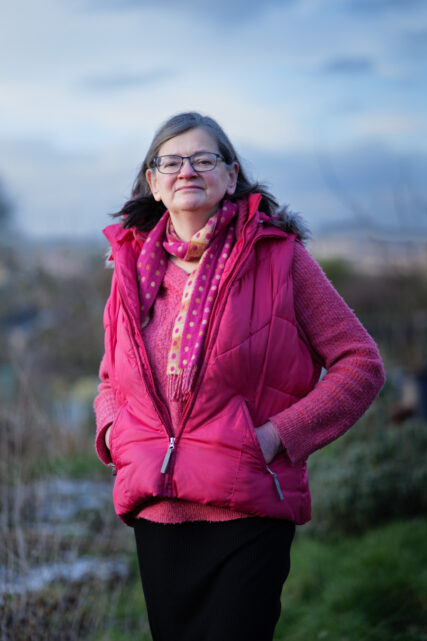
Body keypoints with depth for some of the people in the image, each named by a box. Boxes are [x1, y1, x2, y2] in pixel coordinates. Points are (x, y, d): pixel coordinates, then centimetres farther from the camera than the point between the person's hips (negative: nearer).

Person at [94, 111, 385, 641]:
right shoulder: (134, 266, 11)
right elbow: (112, 379, 25)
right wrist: (115, 430, 3)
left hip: (248, 516, -4)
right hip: (157, 512, 4)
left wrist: (278, 435, -10)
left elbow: (361, 364, -1)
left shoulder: (278, 257, -1)